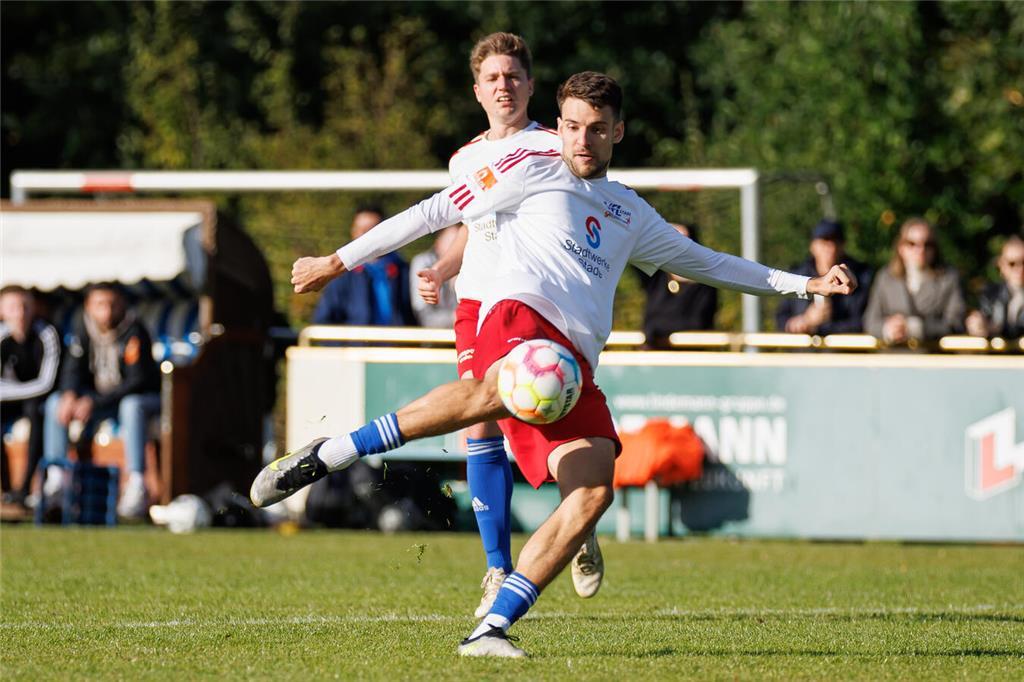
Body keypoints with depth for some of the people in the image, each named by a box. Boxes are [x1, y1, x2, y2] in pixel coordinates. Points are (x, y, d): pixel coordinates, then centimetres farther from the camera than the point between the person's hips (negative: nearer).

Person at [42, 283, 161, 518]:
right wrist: (70, 394, -25)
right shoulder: (84, 327, -4)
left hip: (144, 397, -6)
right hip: (99, 396, 6)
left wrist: (94, 402, -31)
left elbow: (139, 381, -26)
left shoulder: (134, 332, -21)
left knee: (132, 406, -39)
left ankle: (136, 485, -43)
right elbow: (73, 367, -1)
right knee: (56, 402, -12)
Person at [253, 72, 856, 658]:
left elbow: (707, 263, 43)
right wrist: (340, 261, 12)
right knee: (501, 390, -43)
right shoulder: (532, 171, 17)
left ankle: (492, 629, -20)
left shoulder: (631, 214, 33)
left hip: (575, 368, 6)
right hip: (522, 314, -6)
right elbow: (437, 212, 14)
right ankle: (322, 457, -41)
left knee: (593, 491, -20)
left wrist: (804, 285, 39)